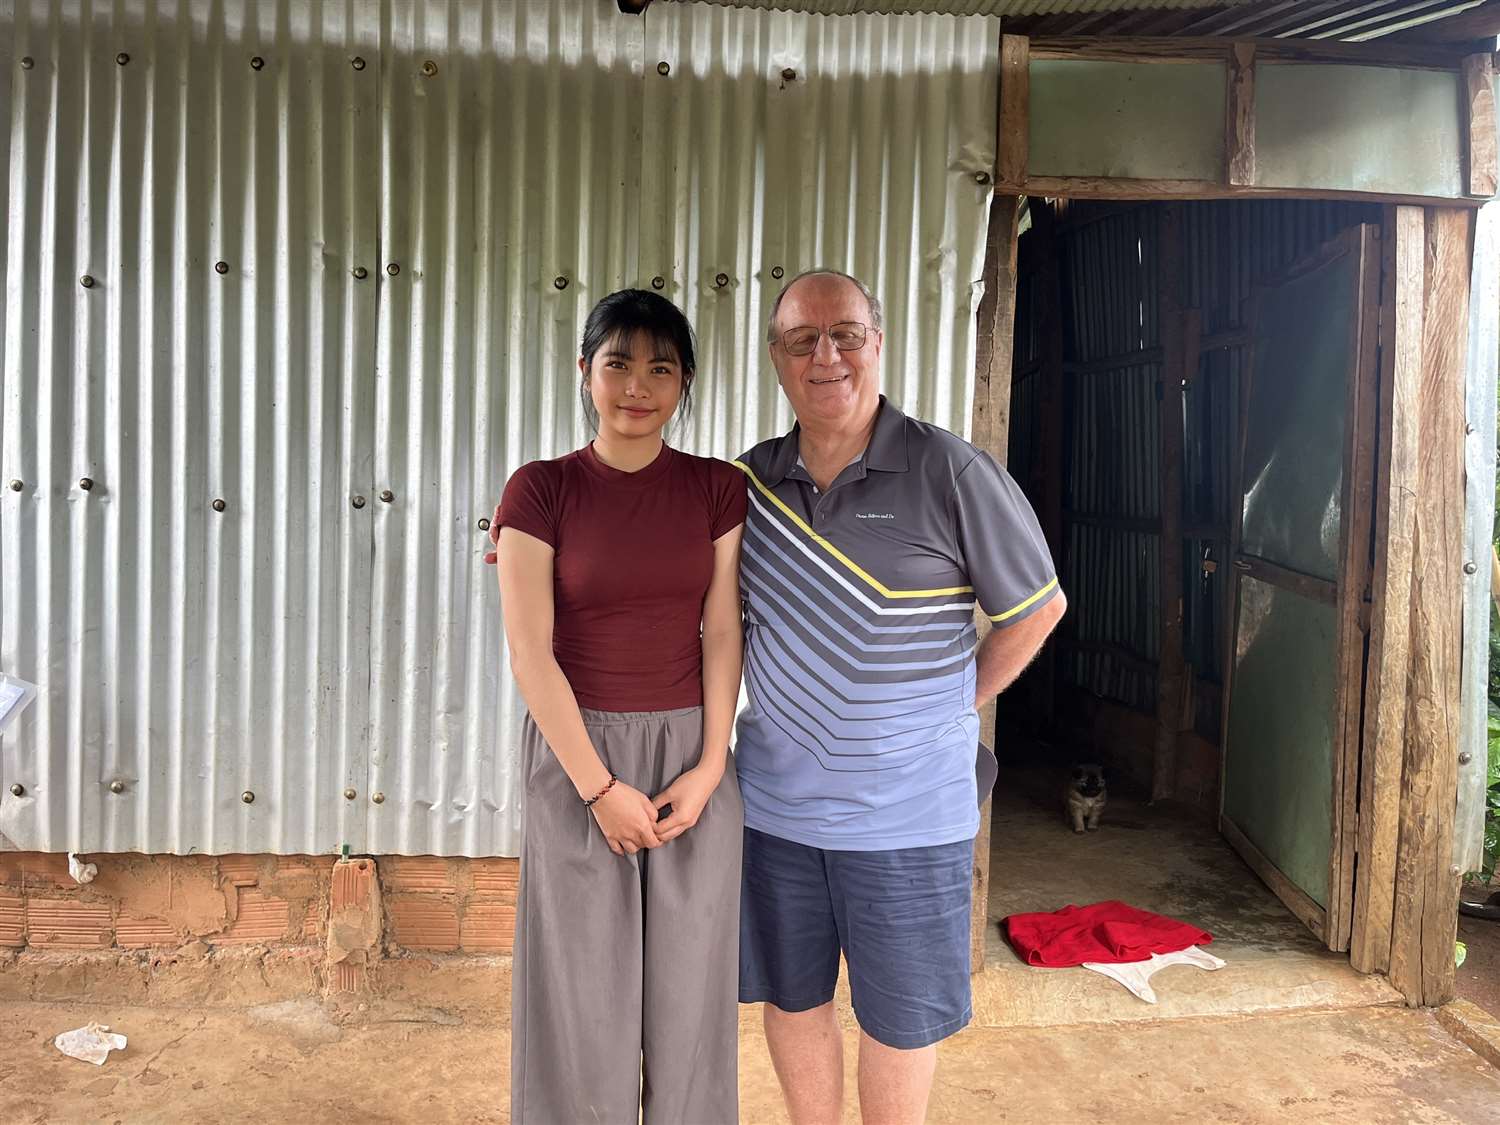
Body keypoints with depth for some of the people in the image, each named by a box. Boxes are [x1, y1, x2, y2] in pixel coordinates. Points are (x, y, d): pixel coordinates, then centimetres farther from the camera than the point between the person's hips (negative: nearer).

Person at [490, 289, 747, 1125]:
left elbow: (723, 635, 0)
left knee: (689, 980, 12)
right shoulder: (540, 490, -7)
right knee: (583, 984, 10)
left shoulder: (719, 490, 0)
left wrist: (709, 766, -8)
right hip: (577, 751, -1)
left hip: (692, 751, 2)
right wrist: (599, 786, -12)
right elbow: (530, 652, -10)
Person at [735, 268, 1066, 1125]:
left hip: (906, 815, -3)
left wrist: (959, 703, -2)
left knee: (899, 1017, 14)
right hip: (776, 804, 4)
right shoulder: (750, 480, 0)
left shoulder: (952, 473, -13)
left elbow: (1039, 606, -3)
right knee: (792, 999, 19)